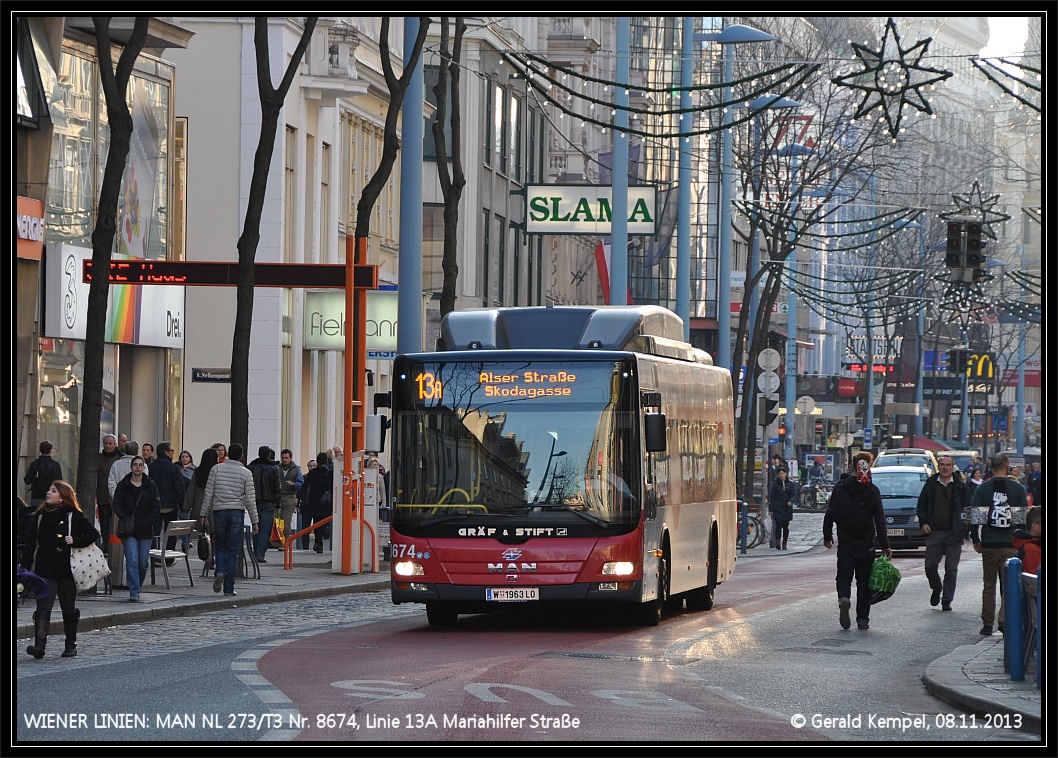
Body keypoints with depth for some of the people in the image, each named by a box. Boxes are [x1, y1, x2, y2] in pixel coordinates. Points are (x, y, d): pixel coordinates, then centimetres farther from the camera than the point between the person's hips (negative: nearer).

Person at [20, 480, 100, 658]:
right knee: (43, 608, -11)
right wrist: (25, 566, 2)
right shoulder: (40, 515, 9)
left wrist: (75, 541, -15)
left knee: (69, 609, 9)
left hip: (67, 570, -2)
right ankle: (39, 645, -21)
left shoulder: (74, 515, 0)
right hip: (44, 570, 2)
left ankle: (71, 645, 22)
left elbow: (93, 534, 0)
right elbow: (30, 542, 9)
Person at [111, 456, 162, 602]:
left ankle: (136, 588, 23)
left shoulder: (151, 485, 6)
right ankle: (134, 592, -14)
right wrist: (126, 520, -14)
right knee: (132, 561, -13)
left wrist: (149, 523, -6)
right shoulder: (122, 486, 3)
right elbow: (117, 506, -1)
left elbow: (156, 507, 5)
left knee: (143, 563, 4)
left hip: (146, 530, 2)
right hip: (129, 530, -2)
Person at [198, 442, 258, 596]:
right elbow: (250, 499, -2)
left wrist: (204, 515, 7)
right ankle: (229, 588, 3)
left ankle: (220, 572, -12)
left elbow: (208, 494, 0)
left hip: (219, 512, 1)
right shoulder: (246, 473, -1)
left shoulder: (216, 469, 1)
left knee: (220, 546, 16)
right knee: (233, 551, 3)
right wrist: (254, 522, 3)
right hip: (237, 513, -1)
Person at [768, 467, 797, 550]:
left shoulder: (790, 484, 8)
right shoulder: (775, 484, 6)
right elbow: (771, 496, 5)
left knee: (786, 526, 5)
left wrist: (791, 501, -22)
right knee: (778, 524, -16)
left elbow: (794, 495, 1)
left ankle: (784, 544, 14)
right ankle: (778, 542, -17)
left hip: (787, 508, 2)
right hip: (777, 508, -2)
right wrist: (771, 509, 0)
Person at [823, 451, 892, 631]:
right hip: (866, 544, 0)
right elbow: (880, 520, -6)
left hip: (845, 543, 0)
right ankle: (863, 619, 7)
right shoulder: (872, 491, -5)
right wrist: (885, 545, -3)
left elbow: (830, 513, 0)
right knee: (864, 580, 9)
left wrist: (827, 535, 13)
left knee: (844, 576, 6)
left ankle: (844, 600, -26)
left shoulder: (840, 487, -2)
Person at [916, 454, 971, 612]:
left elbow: (968, 508, 3)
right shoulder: (931, 484, 7)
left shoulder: (961, 486, 1)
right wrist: (923, 522, -1)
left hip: (953, 533, -2)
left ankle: (947, 600, 7)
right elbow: (921, 505, 12)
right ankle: (936, 590, 28)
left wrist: (966, 529, -7)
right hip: (934, 533, 2)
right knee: (930, 566, 1)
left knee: (951, 568, -1)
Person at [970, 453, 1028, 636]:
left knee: (989, 585, 10)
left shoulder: (982, 489, 0)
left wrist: (975, 540, 9)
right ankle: (1004, 619, -12)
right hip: (1011, 544, -1)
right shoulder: (1018, 489, -1)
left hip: (988, 544, 1)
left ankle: (987, 623, 10)